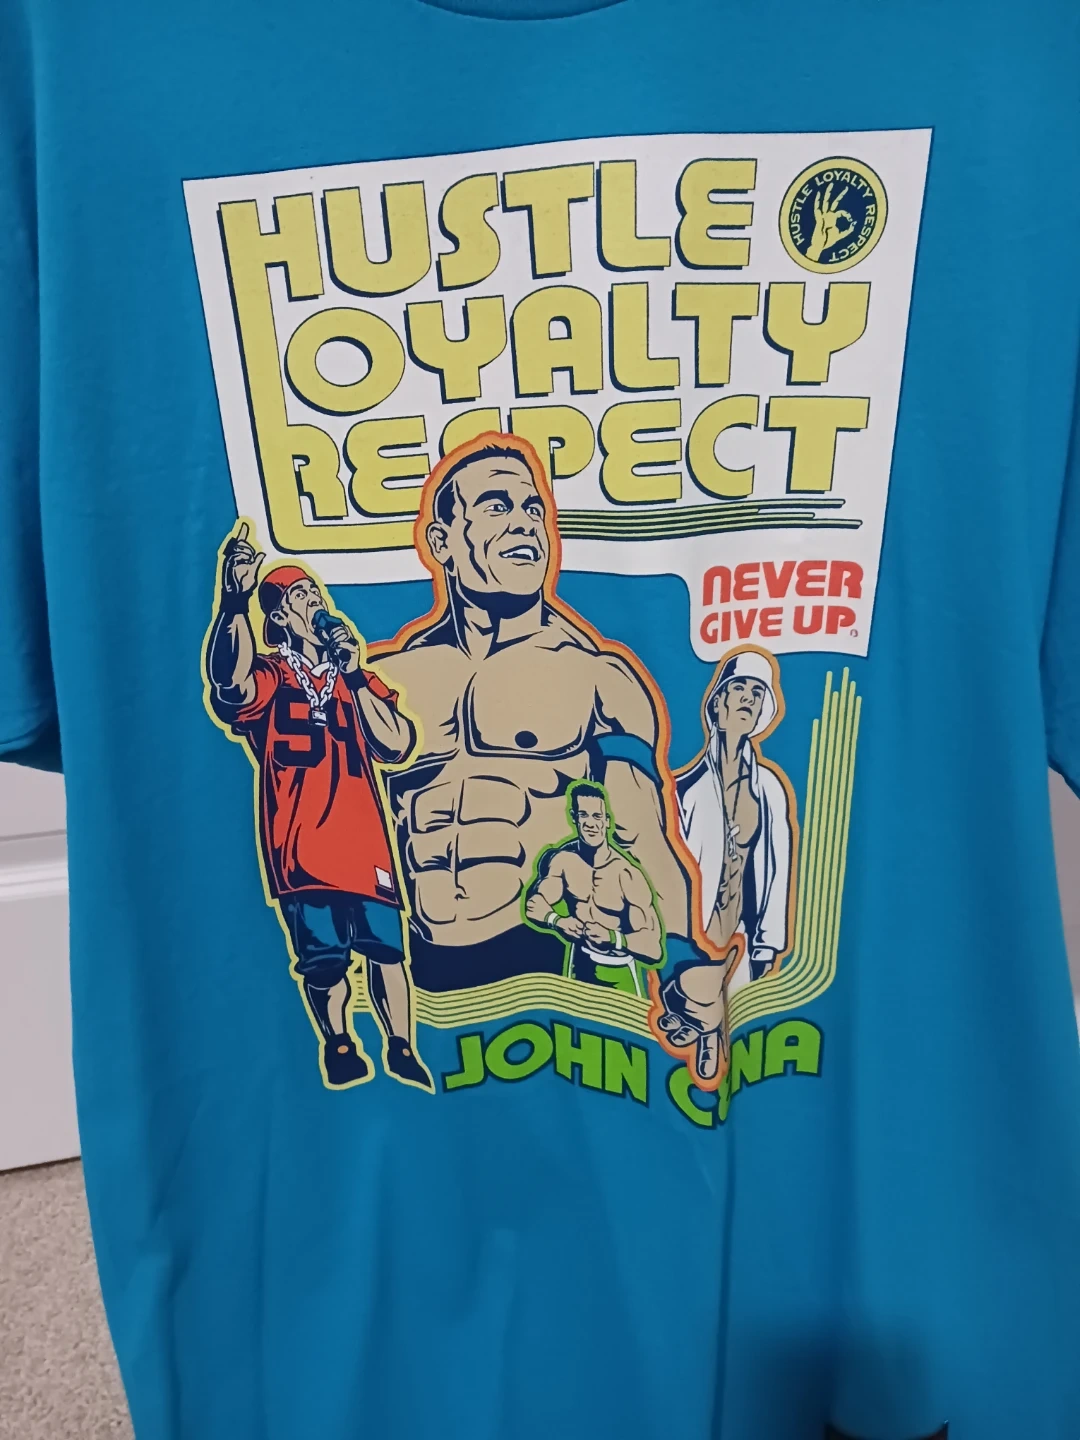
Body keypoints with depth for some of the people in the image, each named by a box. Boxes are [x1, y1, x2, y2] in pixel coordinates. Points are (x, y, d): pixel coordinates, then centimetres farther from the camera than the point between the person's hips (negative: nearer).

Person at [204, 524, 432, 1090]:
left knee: (386, 947, 4)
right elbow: (231, 682, -24)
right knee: (323, 955, 4)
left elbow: (397, 745, 1)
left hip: (363, 840, 3)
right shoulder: (268, 676, 3)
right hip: (300, 842, -3)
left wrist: (355, 676, -2)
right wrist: (237, 598, -28)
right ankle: (340, 1048, 28)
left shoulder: (356, 677, 16)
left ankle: (402, 1052, 22)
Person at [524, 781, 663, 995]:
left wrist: (613, 937, -36)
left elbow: (654, 947, -23)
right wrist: (557, 920, -19)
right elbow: (535, 904, -1)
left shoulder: (627, 874, -23)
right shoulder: (563, 860, -11)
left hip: (620, 975, -3)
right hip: (580, 966, 4)